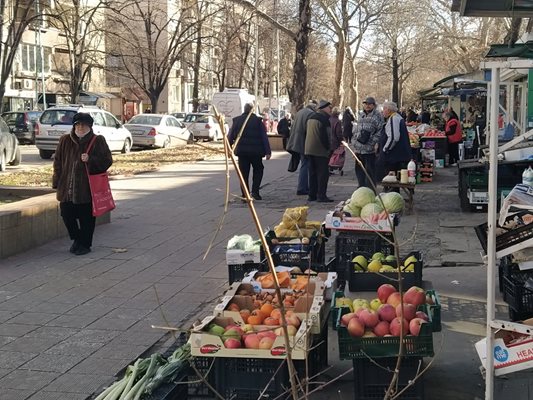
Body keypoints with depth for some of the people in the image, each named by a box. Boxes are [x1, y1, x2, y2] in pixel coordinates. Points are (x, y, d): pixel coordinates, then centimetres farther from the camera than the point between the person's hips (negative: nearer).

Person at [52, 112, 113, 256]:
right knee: (66, 213, 6)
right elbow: (58, 162, 11)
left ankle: (85, 244, 19)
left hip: (87, 189, -3)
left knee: (86, 217, 2)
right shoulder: (65, 141, 7)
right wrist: (57, 183, 5)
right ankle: (76, 239, 29)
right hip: (67, 188, 3)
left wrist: (90, 160, -19)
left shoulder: (98, 141, -2)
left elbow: (107, 161, -3)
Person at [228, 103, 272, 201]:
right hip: (255, 151, -2)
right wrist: (267, 152, -5)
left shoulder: (236, 120, 1)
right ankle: (255, 191, 3)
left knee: (244, 173, 7)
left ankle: (245, 195, 7)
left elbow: (230, 136, 4)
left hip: (242, 151, 2)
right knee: (258, 169, 17)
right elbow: (264, 137, -7)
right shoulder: (258, 120, -5)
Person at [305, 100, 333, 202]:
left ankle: (312, 195, 13)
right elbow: (324, 136, -19)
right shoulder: (324, 119, -14)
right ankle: (321, 195, -6)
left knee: (312, 173, 12)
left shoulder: (311, 117, 15)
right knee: (323, 173, -4)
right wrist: (328, 148, -9)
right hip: (320, 151, -9)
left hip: (309, 150, 9)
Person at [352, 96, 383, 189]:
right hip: (359, 148, 7)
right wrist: (355, 141, 16)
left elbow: (380, 130, -8)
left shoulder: (377, 115, -2)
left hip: (369, 149, -7)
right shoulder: (362, 115, 19)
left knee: (370, 169, -3)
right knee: (359, 169, 12)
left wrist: (375, 143, -16)